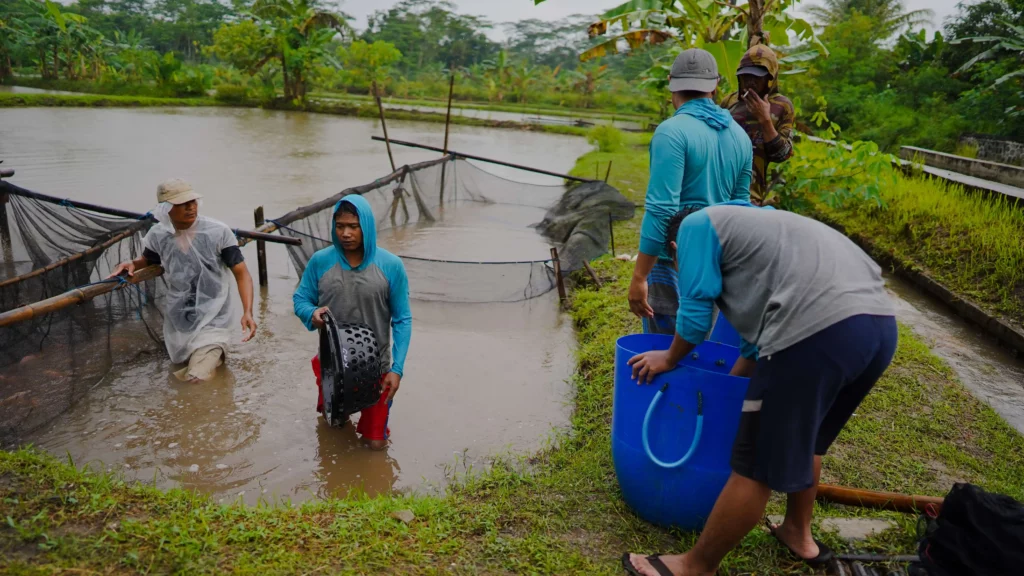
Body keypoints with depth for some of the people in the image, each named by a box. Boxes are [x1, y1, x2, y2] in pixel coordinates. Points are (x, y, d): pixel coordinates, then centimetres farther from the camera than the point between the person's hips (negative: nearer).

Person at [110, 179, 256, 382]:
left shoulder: (218, 231, -16)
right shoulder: (157, 235, -6)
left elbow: (241, 274, -14)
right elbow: (149, 260, 17)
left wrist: (247, 312, -28)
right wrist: (132, 264, -8)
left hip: (212, 322, -4)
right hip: (177, 323, 5)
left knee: (196, 380, -16)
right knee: (180, 372, 20)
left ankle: (215, 350, 14)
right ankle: (212, 353, 48)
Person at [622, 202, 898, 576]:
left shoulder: (696, 225, 12)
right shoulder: (748, 223, 37)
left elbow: (695, 312, 5)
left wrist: (670, 359, 23)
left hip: (818, 331, -9)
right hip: (879, 324, 10)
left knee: (757, 467, 3)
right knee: (804, 438, 30)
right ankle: (798, 533, 47)